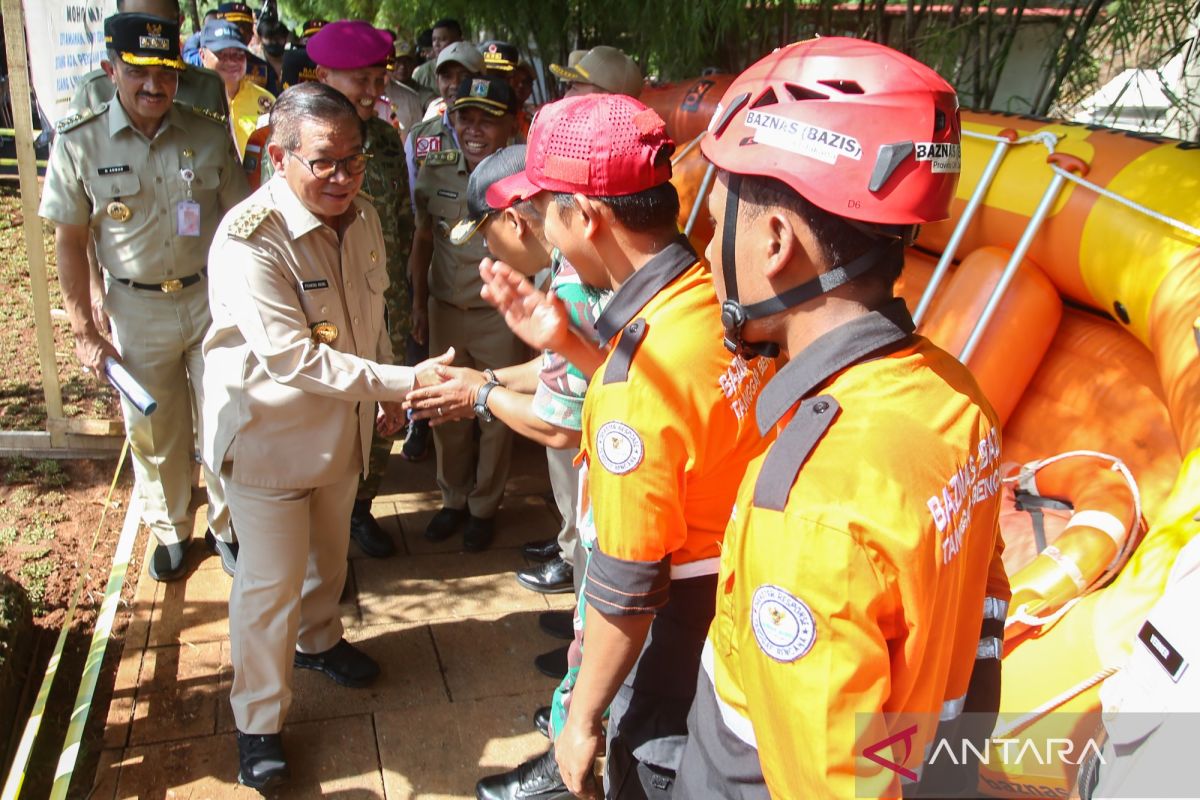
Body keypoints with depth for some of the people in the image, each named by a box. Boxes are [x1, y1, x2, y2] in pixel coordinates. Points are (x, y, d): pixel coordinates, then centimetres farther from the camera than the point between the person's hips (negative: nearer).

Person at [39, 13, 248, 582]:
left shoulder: (209, 136, -5)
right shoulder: (79, 143, -8)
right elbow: (69, 244, -2)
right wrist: (84, 332, -3)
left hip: (211, 299, 1)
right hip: (137, 310, 0)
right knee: (153, 431, 13)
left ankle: (227, 526, 31)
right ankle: (169, 529, 36)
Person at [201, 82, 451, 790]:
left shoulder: (363, 218, -3)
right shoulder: (250, 238, -27)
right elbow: (293, 358, -32)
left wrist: (386, 394, 14)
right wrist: (404, 382, -36)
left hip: (342, 425, 7)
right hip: (269, 432, -7)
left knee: (330, 550, 25)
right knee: (271, 583, 3)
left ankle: (318, 638, 53)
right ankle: (260, 721, 24)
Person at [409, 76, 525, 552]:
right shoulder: (435, 173, 0)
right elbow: (423, 240, 11)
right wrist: (419, 302, 10)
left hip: (501, 317, -3)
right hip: (445, 311, 4)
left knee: (496, 416, 9)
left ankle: (484, 507, 29)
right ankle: (453, 499, 34)